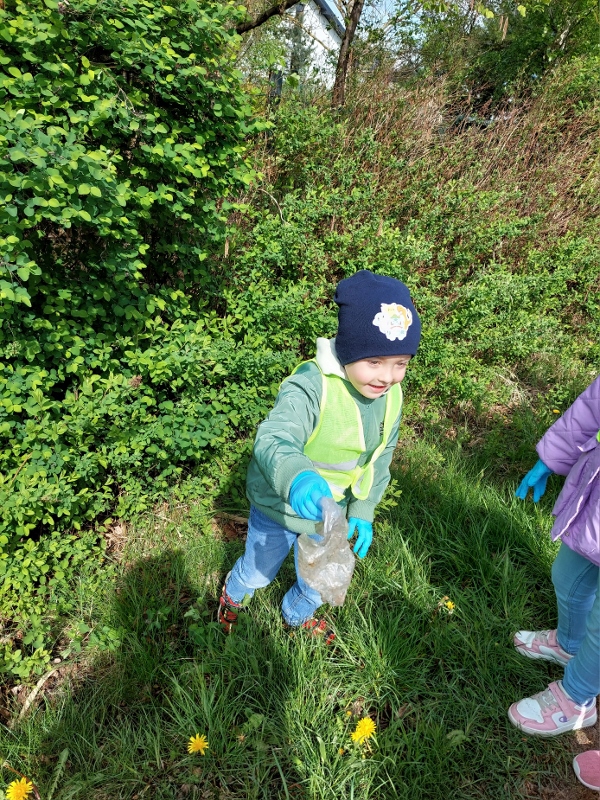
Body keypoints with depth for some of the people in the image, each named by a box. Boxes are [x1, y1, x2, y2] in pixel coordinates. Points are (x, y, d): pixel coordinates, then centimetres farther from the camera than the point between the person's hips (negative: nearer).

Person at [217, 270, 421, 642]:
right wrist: (295, 477, -68)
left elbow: (380, 457, 1)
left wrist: (363, 511, -1)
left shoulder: (391, 396, -13)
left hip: (329, 510, 5)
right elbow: (273, 441, -48)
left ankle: (299, 614, 62)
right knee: (259, 571, 23)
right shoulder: (310, 388, -35)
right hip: (280, 505, -4)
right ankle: (234, 594, 61)